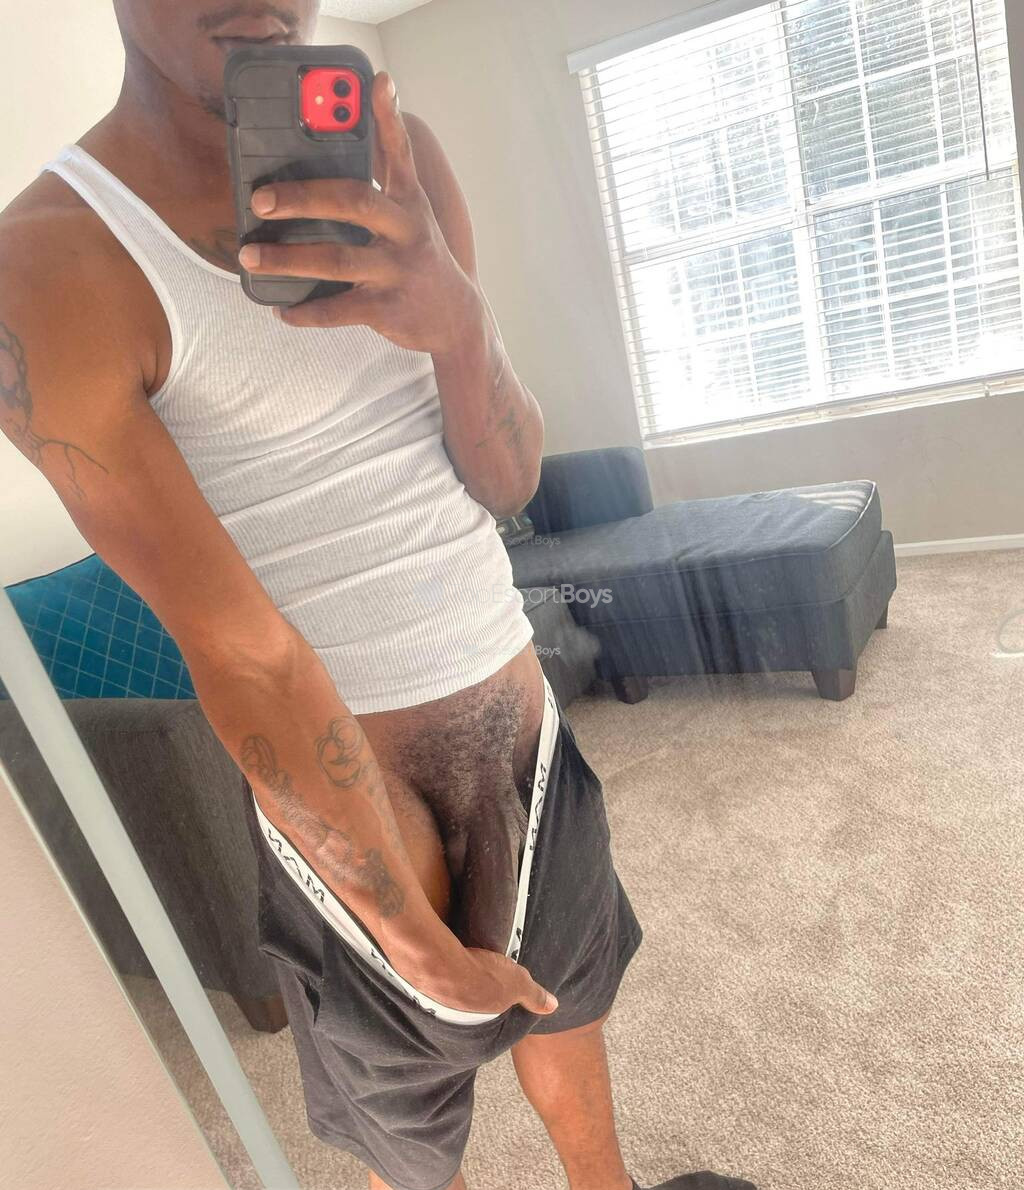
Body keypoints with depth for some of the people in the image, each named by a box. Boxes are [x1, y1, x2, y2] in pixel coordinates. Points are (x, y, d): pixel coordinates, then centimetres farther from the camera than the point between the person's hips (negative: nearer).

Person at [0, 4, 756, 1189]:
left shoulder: (391, 157, 0)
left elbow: (509, 479, -5)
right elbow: (241, 652, -20)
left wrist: (456, 320, -28)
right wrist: (418, 937, -12)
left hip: (524, 722, 6)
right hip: (336, 786, -5)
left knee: (564, 993, 29)